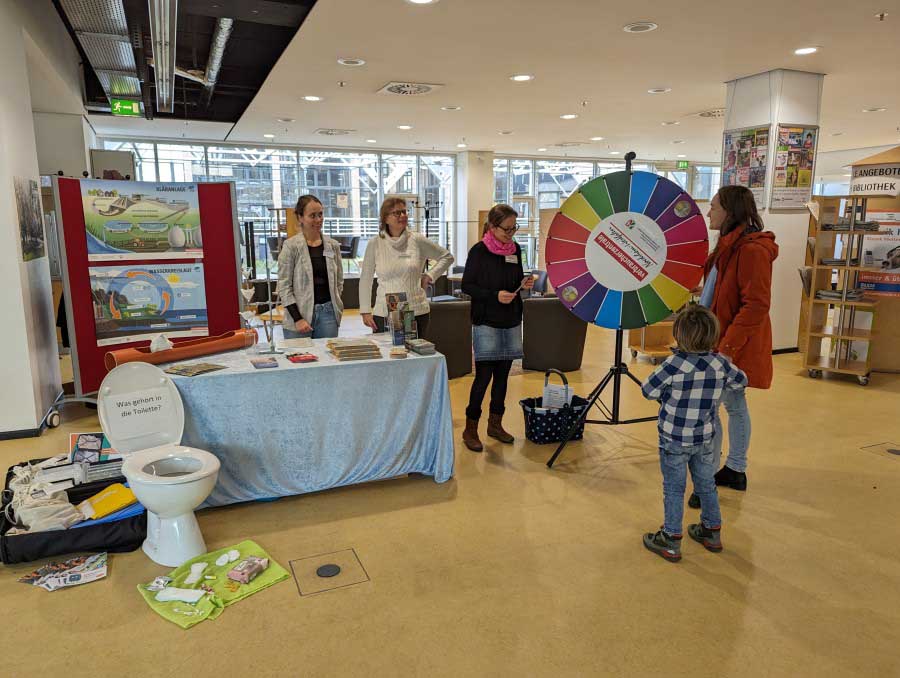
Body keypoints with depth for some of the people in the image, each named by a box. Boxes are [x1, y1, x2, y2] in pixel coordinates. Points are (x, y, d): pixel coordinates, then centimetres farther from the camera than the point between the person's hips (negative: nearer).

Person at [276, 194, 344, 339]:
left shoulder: (333, 245, 8)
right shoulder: (291, 246, -5)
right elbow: (284, 286, -6)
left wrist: (335, 306, 7)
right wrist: (297, 318, -12)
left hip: (328, 313, 4)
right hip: (299, 314, -3)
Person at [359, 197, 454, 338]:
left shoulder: (417, 241, 1)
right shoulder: (375, 244, 1)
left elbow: (447, 257, 13)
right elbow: (365, 279, 7)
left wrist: (429, 275, 1)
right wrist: (365, 311, 3)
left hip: (417, 312, 1)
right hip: (384, 314, 0)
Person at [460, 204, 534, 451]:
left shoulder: (515, 249, 7)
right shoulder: (479, 251, -10)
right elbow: (467, 285, -8)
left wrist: (525, 283, -4)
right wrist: (495, 295, -20)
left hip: (511, 320, 6)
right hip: (486, 322, -6)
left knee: (502, 373, 11)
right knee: (484, 374, -6)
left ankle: (495, 424, 24)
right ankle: (470, 429, 6)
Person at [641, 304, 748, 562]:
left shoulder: (674, 364, -23)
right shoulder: (720, 363, -8)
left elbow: (648, 390, -16)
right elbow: (741, 381, 10)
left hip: (674, 439, -4)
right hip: (706, 438, 4)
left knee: (674, 488, 7)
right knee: (707, 484, 21)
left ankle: (671, 540, 15)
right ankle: (712, 531, 36)